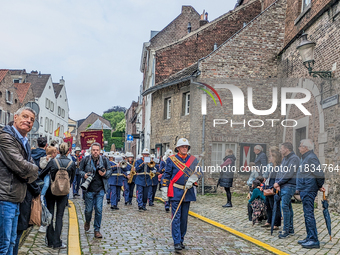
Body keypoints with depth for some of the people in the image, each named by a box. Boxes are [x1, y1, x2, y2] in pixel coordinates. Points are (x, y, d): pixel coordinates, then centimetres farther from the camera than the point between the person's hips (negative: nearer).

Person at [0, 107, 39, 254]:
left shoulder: (24, 143, 19)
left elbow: (34, 172, 16)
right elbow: (20, 166, -21)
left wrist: (29, 175, -5)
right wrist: (34, 169, -2)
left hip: (16, 199, 10)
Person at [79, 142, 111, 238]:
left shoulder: (104, 160, 2)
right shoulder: (86, 160, 0)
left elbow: (109, 171, 10)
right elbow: (80, 170, 9)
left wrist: (105, 174, -11)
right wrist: (84, 175, -12)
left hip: (100, 189, 0)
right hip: (89, 189, 0)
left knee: (99, 210, -2)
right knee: (88, 209, 9)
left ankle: (97, 230, 11)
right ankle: (87, 221, 43)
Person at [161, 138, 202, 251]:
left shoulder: (193, 160, 10)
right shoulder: (171, 159, 1)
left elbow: (198, 172, 1)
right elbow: (166, 175, 1)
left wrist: (192, 179, -19)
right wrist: (164, 190, -4)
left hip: (188, 192, 4)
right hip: (176, 192, -4)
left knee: (184, 218, 10)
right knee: (176, 218, -6)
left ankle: (181, 240, 22)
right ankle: (177, 242, -4)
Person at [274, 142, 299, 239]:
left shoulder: (294, 158, -11)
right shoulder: (284, 159, 19)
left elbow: (289, 174, -19)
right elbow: (280, 172, 17)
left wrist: (279, 182, -14)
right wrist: (276, 182, 0)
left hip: (289, 186, -9)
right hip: (283, 186, 9)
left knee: (285, 206, -12)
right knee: (288, 207, 12)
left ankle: (286, 230, -7)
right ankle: (290, 229, 19)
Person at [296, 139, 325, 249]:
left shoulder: (311, 158, -15)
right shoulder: (305, 158, 17)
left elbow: (320, 175, -19)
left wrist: (319, 186, -5)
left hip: (308, 190, -10)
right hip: (304, 190, 10)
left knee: (309, 214, -8)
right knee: (307, 214, 14)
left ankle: (314, 240, -5)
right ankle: (309, 238, 22)